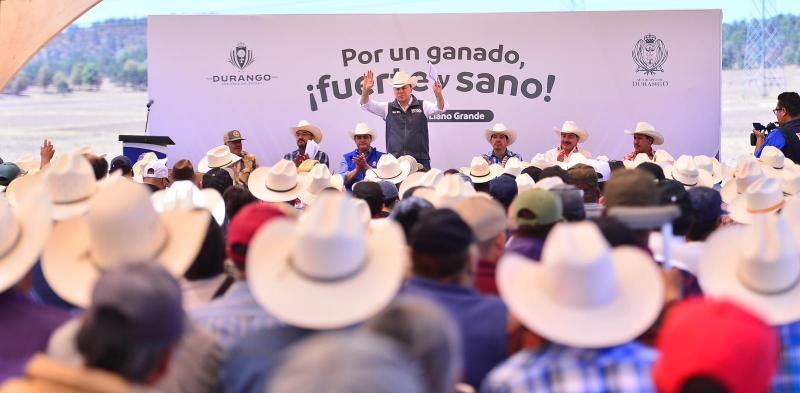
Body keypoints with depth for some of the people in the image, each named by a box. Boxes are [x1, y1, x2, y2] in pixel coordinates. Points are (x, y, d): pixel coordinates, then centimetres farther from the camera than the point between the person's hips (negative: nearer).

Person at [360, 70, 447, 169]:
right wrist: (365, 90, -18)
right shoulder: (387, 108, 11)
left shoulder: (422, 106, 7)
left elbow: (440, 108, -7)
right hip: (394, 160, 1)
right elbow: (366, 105, 4)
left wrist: (438, 94, -29)